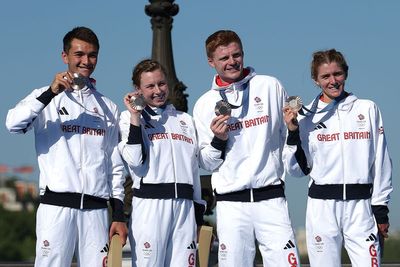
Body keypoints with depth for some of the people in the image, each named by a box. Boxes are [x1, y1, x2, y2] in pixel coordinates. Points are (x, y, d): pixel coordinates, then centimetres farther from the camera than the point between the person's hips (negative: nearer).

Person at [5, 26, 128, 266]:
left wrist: (119, 214, 9)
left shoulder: (108, 108, 17)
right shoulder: (46, 98, 7)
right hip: (56, 205, -3)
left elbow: (116, 165, 16)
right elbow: (14, 124, -14)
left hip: (96, 208, 3)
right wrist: (51, 93, -22)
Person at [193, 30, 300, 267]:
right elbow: (206, 164, 9)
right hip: (231, 203, 0)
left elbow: (289, 136, 18)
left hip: (271, 196, 0)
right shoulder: (205, 105, 8)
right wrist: (219, 140, -6)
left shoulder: (270, 87, 8)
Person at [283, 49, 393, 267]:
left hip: (361, 206, 0)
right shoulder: (306, 117, 6)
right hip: (322, 207, 0)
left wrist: (380, 208, 4)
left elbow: (381, 161, 8)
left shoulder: (367, 109, 6)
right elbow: (297, 169, 8)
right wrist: (293, 134, -5)